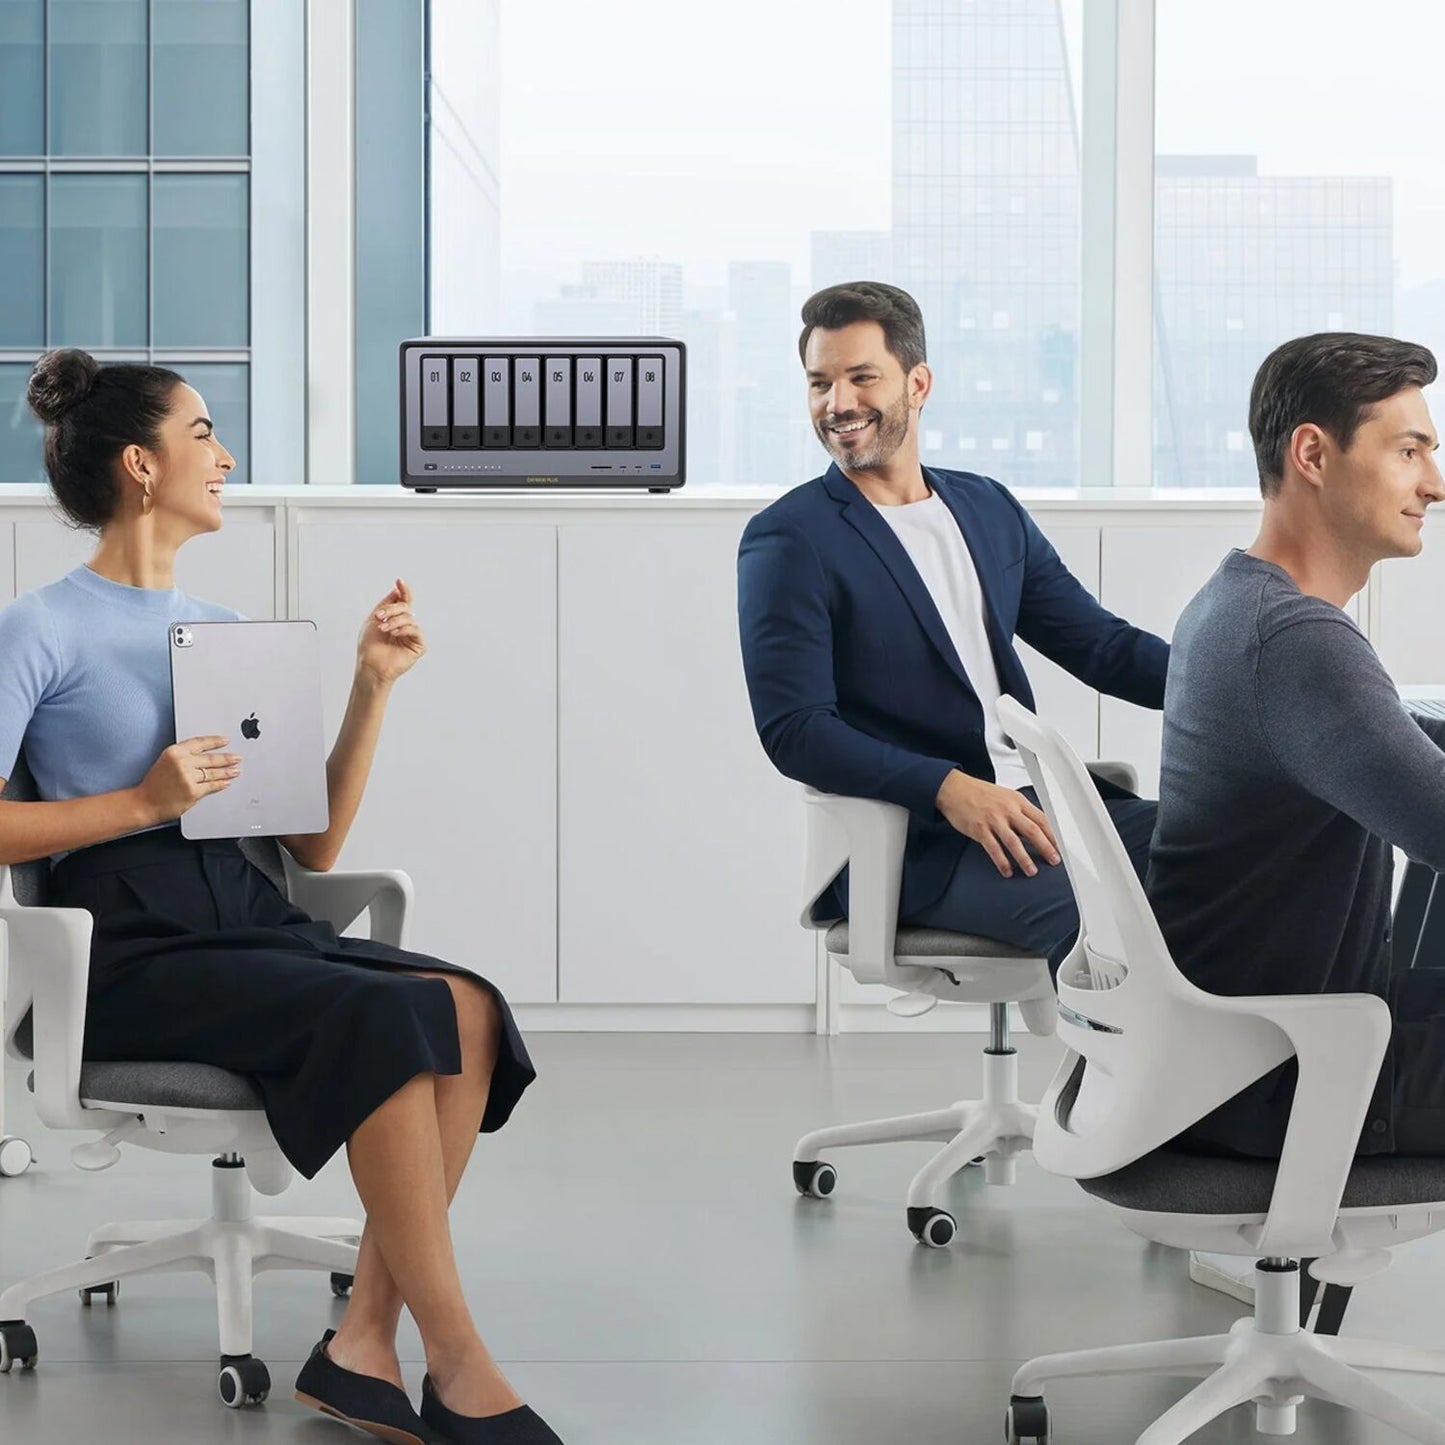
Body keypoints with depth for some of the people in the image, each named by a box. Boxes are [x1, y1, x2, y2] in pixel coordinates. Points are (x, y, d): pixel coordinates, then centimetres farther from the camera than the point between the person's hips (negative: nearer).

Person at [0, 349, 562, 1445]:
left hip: (248, 918, 6)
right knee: (387, 1018, -30)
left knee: (468, 1006, -22)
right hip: (131, 943, -6)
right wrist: (144, 801, -15)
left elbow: (316, 843, 16)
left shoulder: (224, 632, 20)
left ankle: (365, 1344, -22)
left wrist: (374, 686, 8)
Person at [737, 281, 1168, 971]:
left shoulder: (990, 509, 17)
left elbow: (1100, 644, 17)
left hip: (1034, 801, 6)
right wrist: (947, 789, -24)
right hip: (915, 844, -6)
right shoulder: (787, 540, -2)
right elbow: (794, 730, -11)